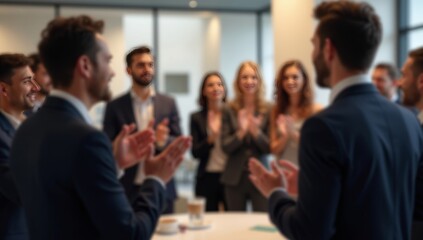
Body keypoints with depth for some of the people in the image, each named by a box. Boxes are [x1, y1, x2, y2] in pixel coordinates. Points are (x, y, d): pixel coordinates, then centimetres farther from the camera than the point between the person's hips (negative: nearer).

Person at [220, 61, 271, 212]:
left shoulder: (268, 110, 0)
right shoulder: (229, 111, 2)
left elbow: (270, 148, -2)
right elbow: (225, 147, -2)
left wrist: (256, 131, -19)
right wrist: (241, 132, -19)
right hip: (235, 178, 1)